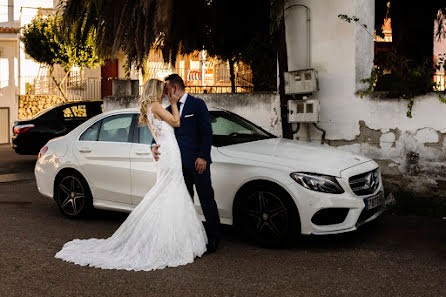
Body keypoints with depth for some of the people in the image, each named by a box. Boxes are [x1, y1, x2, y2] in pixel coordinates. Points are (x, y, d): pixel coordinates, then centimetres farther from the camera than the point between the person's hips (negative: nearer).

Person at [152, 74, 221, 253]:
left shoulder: (197, 104, -4)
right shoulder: (169, 109, 13)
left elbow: (207, 132, -8)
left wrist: (202, 157, -15)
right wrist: (154, 145, -10)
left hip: (198, 161, -6)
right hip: (180, 163, 6)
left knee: (206, 199, -1)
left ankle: (214, 238, 9)